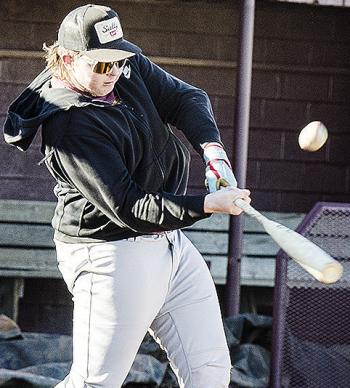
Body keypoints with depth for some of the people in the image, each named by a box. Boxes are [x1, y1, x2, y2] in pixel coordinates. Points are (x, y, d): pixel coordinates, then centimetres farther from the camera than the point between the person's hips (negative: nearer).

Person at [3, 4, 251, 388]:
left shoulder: (129, 68, 2)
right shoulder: (67, 125, -22)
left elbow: (187, 98, 7)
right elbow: (129, 208, -25)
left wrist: (211, 147, -14)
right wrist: (208, 205, -31)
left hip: (170, 240, 9)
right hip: (112, 253, -8)